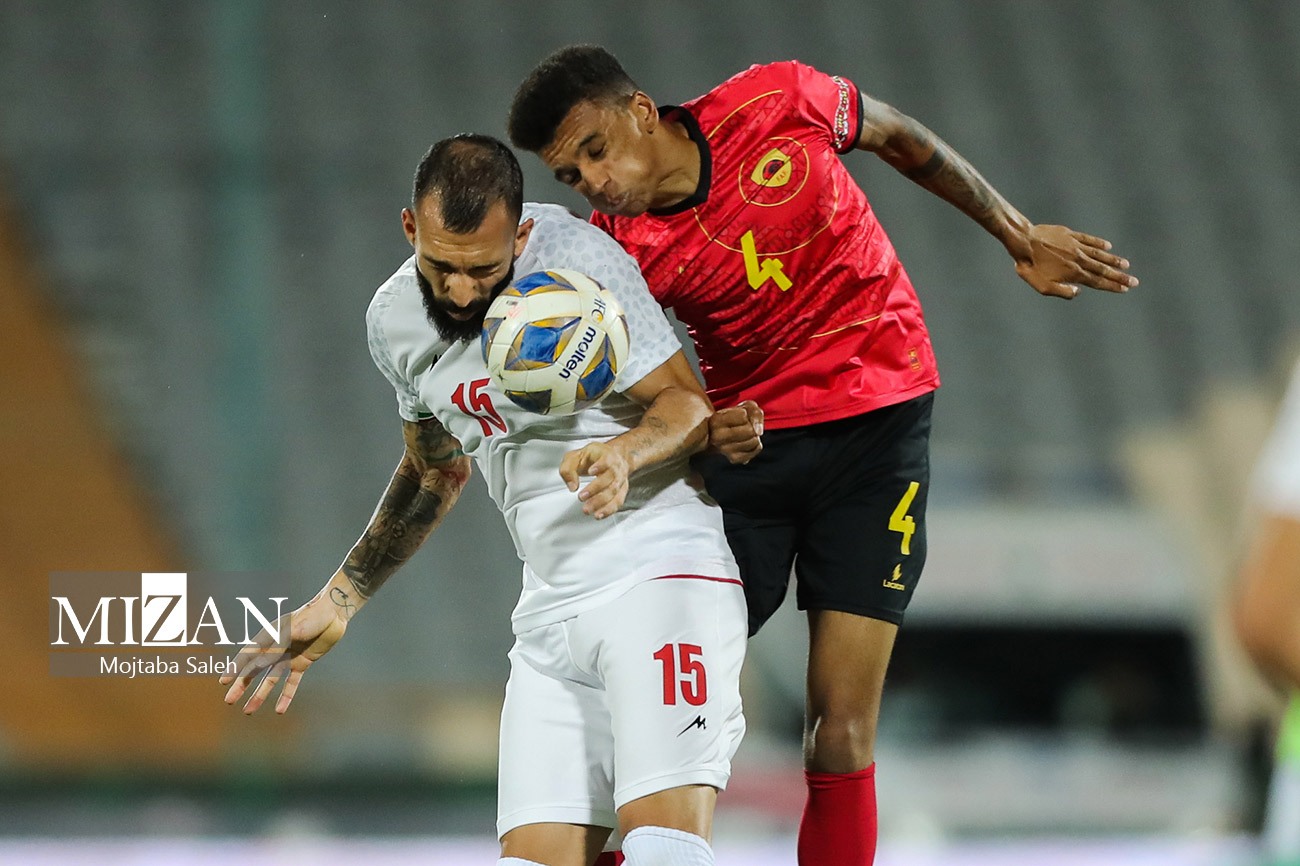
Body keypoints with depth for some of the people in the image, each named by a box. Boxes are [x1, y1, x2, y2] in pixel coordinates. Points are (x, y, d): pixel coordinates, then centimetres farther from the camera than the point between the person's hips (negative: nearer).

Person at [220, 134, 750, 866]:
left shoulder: (581, 260, -14)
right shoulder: (395, 319, 7)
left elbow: (688, 405, -9)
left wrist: (625, 451, -31)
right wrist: (335, 607, 24)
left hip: (661, 571, -6)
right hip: (552, 609, 6)